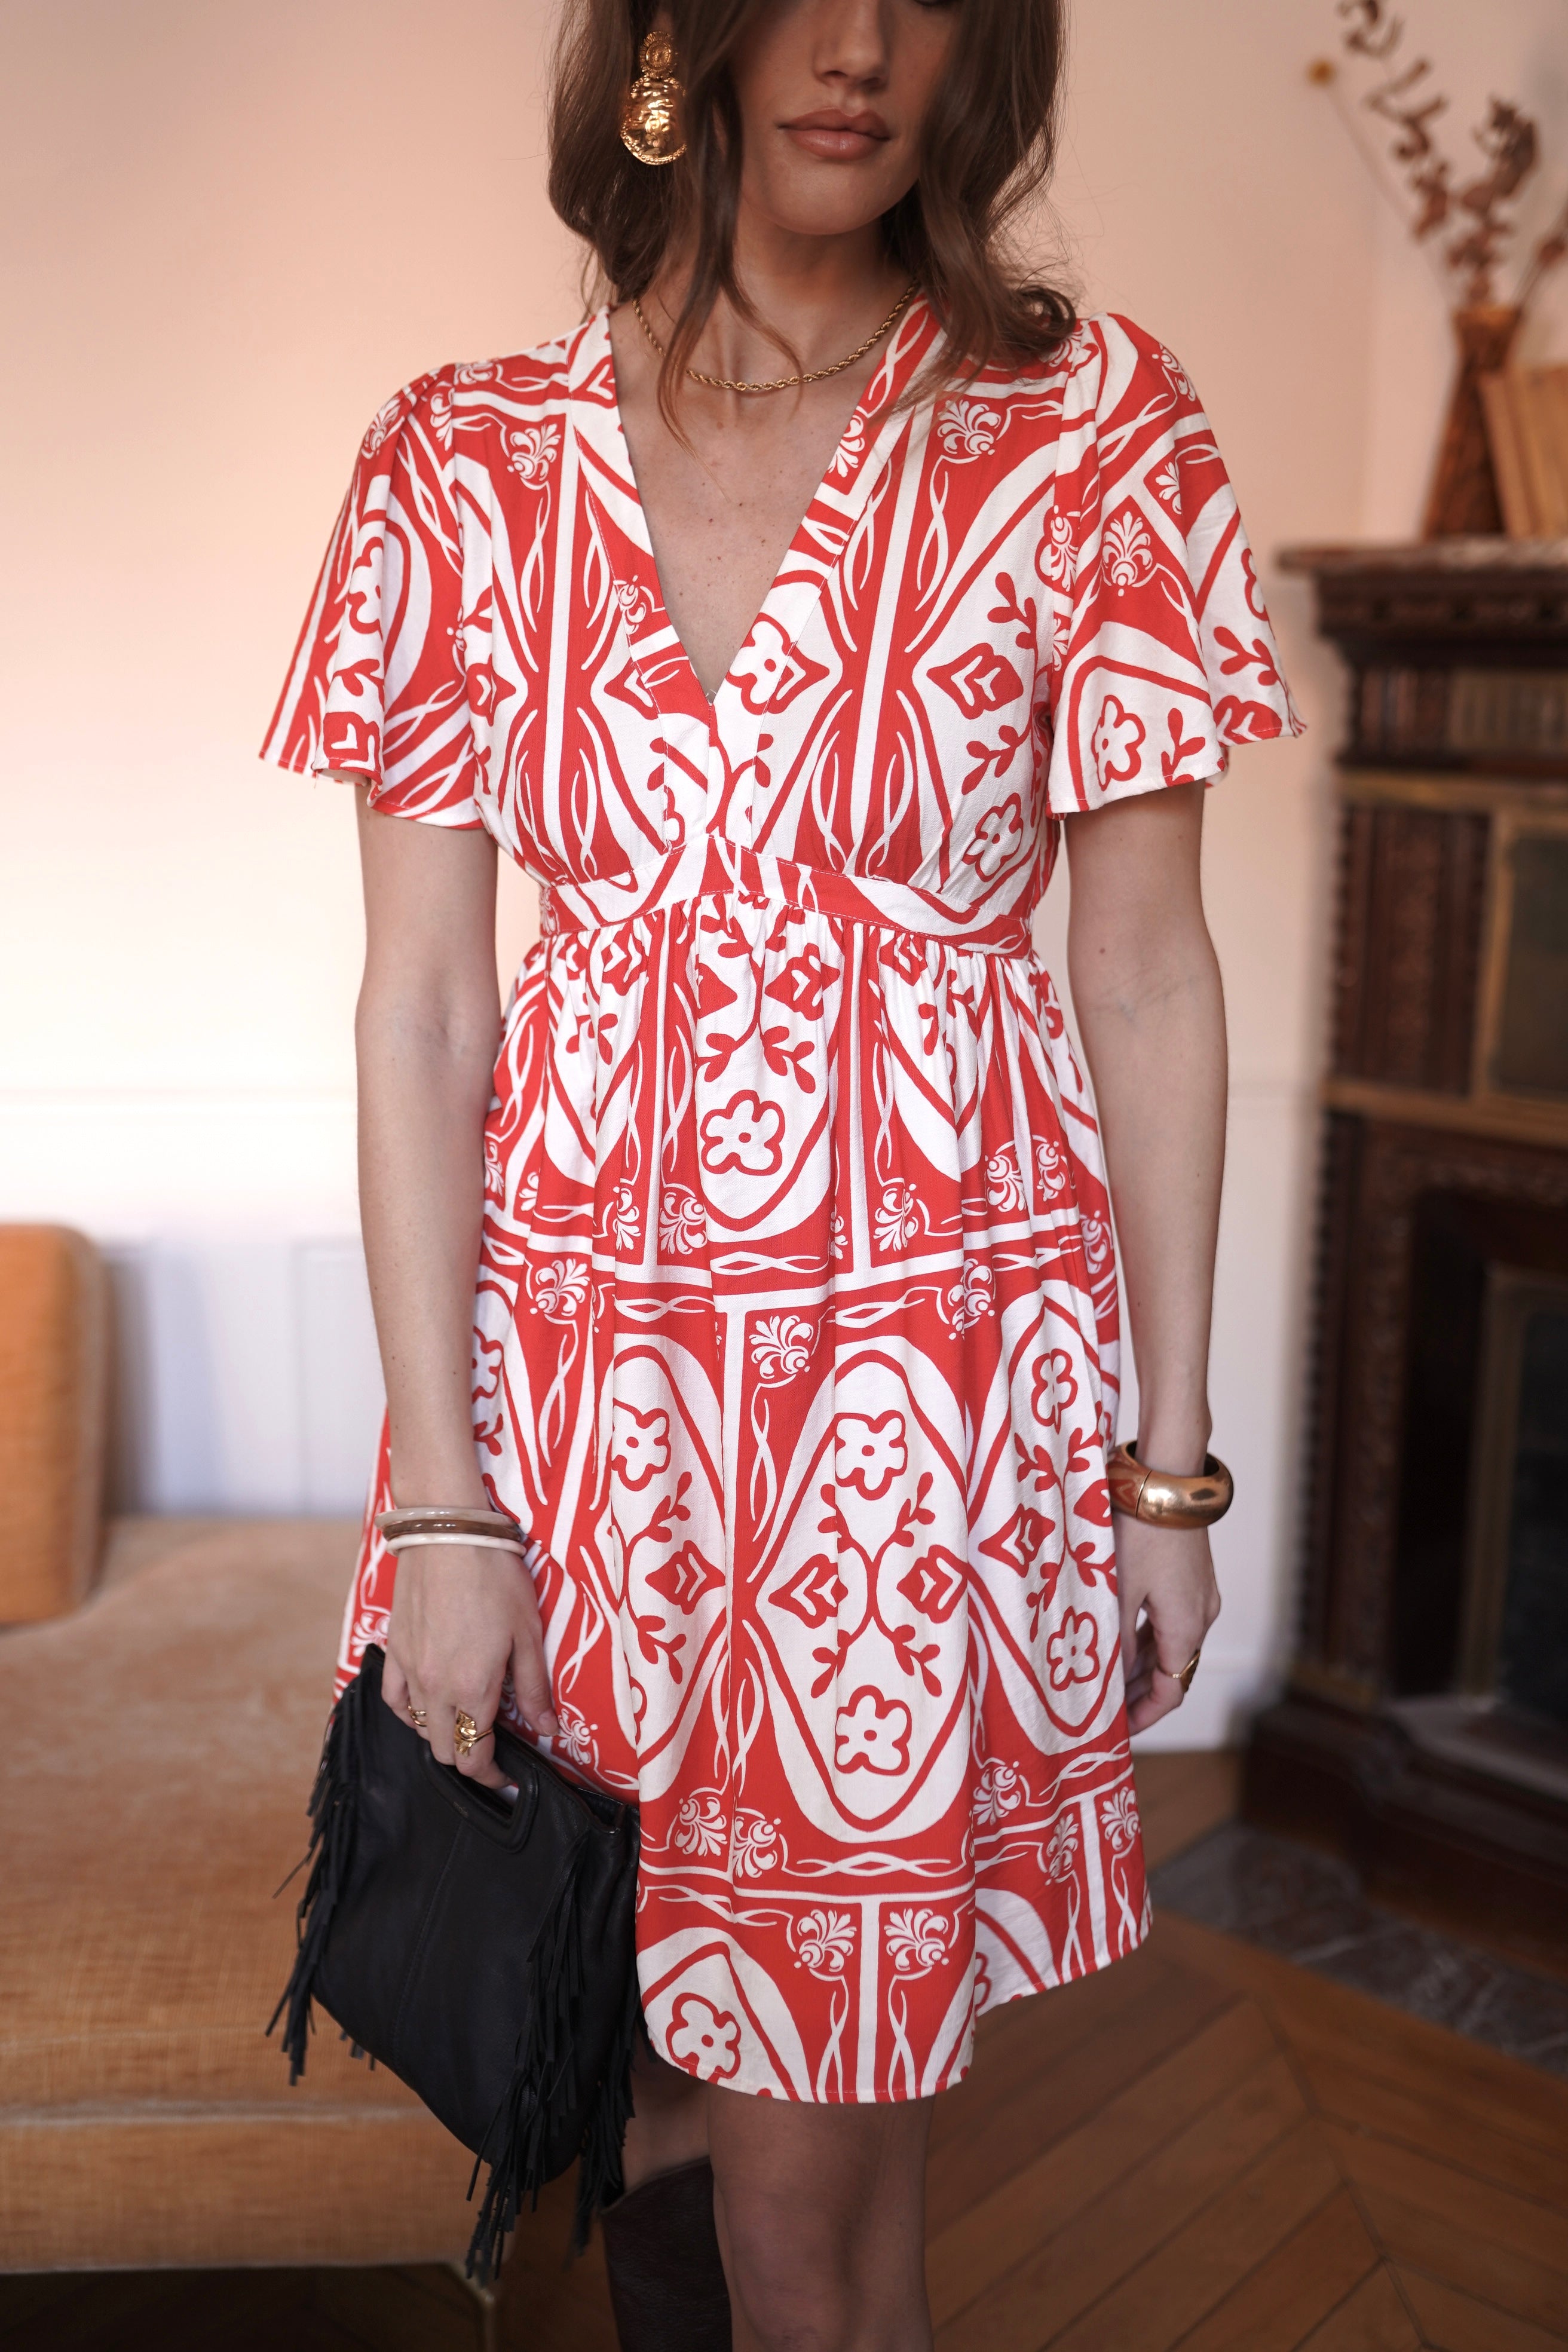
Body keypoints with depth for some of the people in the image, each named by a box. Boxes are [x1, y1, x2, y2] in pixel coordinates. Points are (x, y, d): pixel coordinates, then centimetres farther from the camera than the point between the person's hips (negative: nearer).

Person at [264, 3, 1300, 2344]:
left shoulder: (1092, 428, -1)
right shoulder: (466, 463, 2)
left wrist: (1173, 1461, 1)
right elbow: (421, 1002, -1)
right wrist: (445, 1498, -5)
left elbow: (1149, 975, 0)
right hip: (580, 1346, 2)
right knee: (652, 2071, 17)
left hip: (938, 1355, -1)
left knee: (816, 2164, 8)